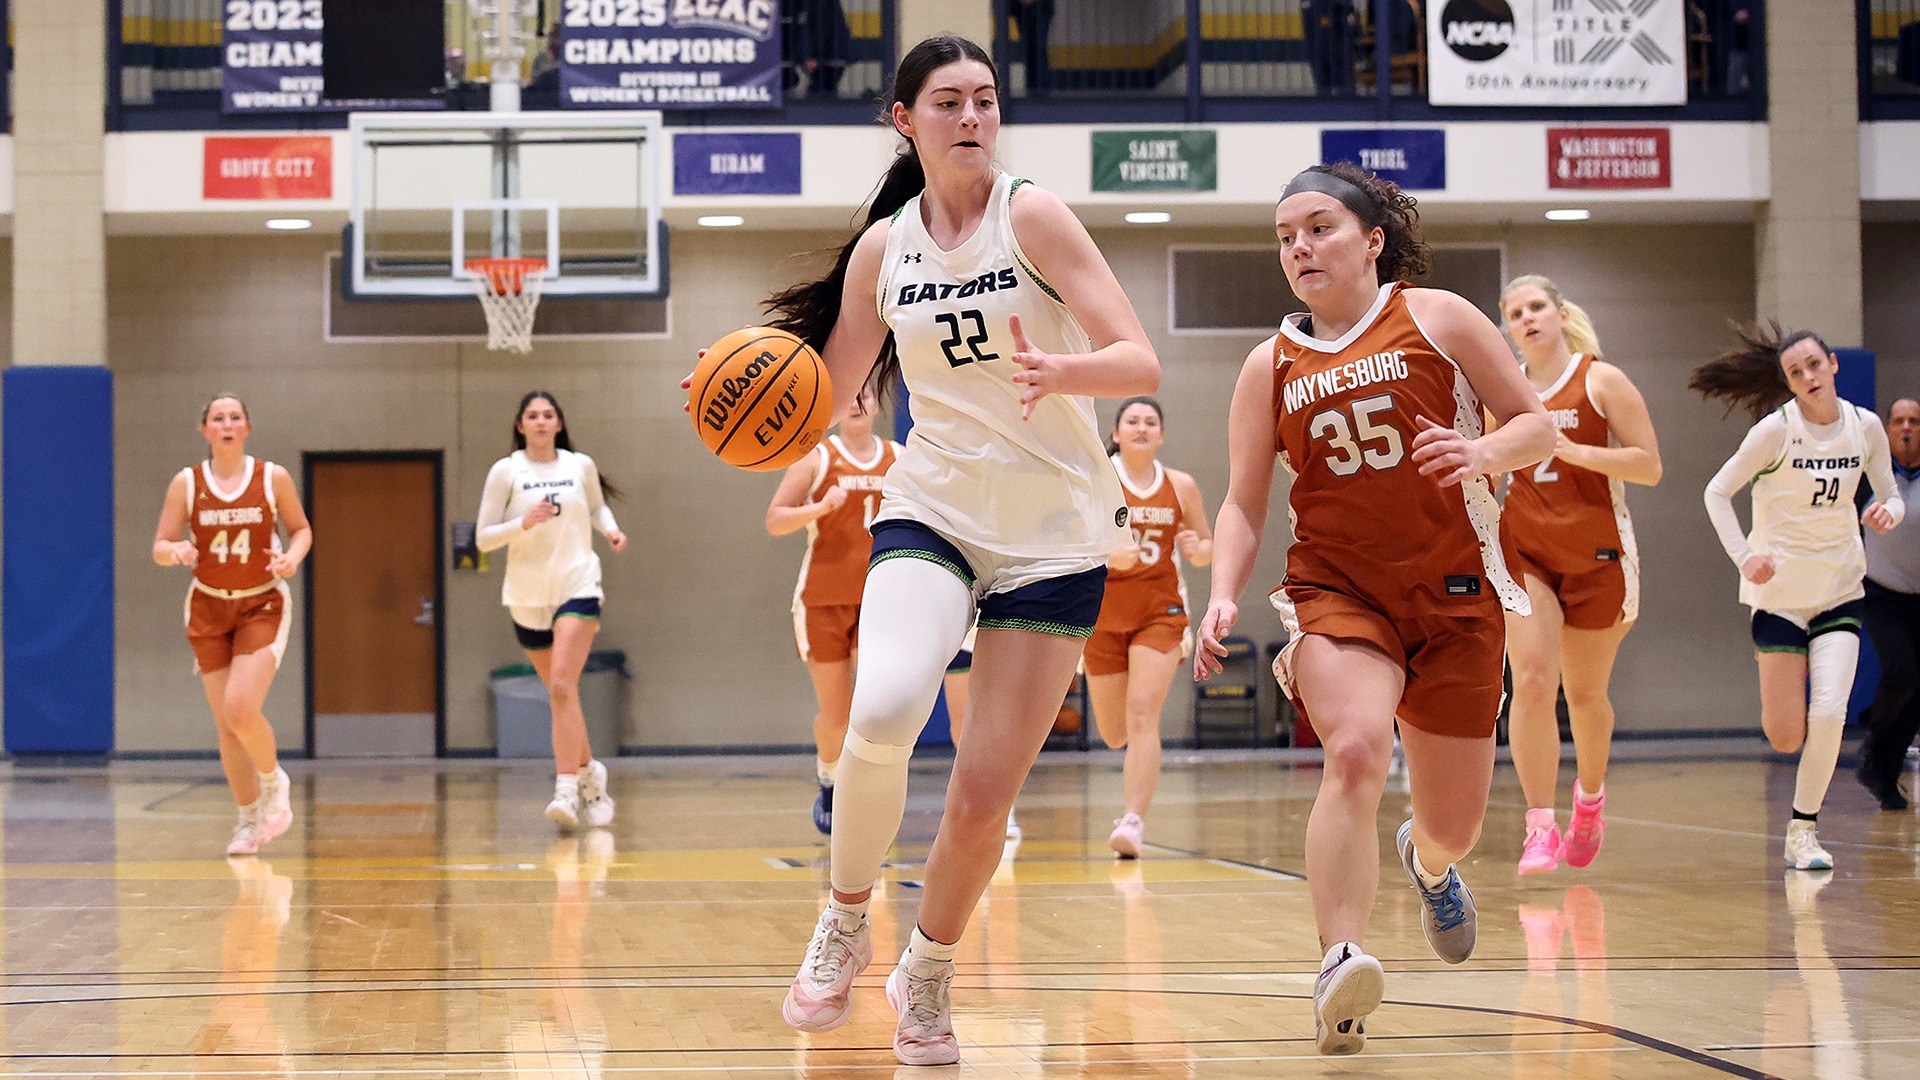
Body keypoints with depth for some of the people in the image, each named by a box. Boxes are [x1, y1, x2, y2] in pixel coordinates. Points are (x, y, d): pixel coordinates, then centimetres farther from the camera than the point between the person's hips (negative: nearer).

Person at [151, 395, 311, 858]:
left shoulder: (273, 478, -5)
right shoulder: (186, 482, -3)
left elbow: (301, 528, 7)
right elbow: (159, 547, -2)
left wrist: (292, 556, -15)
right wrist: (176, 551, -25)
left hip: (262, 606, -2)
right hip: (209, 610, 2)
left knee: (241, 711, -20)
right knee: (227, 725, 2)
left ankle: (274, 782, 9)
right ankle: (249, 818, 19)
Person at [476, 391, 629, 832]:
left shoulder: (581, 466, 3)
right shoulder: (506, 471, -2)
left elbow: (597, 506, 23)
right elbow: (483, 537, -4)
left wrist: (610, 529, 2)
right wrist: (524, 523, -20)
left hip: (578, 586, -1)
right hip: (527, 595, 2)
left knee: (562, 685, -19)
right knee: (560, 692, 12)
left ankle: (567, 789, -23)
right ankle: (590, 772, 34)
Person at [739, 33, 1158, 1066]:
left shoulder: (1031, 215, -7)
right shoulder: (884, 246, 4)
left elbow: (1141, 363, -15)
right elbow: (824, 399, 13)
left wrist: (1058, 371, -36)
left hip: (1054, 534, -2)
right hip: (931, 511, 2)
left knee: (982, 797, -2)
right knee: (881, 713, -28)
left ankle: (927, 977, 25)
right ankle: (844, 925, -3)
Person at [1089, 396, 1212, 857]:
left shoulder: (1182, 486, 4)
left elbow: (1207, 549, 13)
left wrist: (1197, 549, -11)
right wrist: (1106, 555, -27)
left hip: (1160, 612, 0)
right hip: (1103, 612, 0)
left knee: (1142, 715, -18)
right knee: (1114, 733, 7)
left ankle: (1133, 821, -23)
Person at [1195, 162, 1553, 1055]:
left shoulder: (1436, 318, 1)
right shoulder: (1271, 366, 6)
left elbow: (1537, 426, 2)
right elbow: (1243, 503, 6)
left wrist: (1483, 453, -20)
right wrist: (1223, 597, -11)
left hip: (1456, 594, 0)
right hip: (1336, 590, 0)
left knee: (1453, 826, 8)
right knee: (1357, 751, -31)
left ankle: (1428, 863, 47)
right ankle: (1341, 962, -35)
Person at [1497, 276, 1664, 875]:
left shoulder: (1602, 380, -3)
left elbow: (1649, 466, -10)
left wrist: (1568, 448, -20)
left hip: (1596, 556, -2)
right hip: (1522, 552, 2)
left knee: (1585, 693, 9)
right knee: (1531, 680, -17)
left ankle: (1590, 794, 39)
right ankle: (1540, 826, -17)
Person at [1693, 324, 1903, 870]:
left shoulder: (1866, 426, -2)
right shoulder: (1776, 429, -12)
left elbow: (1891, 497, 9)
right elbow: (1717, 492, -6)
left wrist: (1888, 512, -15)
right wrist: (1743, 557, -17)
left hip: (1841, 590, 2)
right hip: (1780, 591, -2)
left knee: (1829, 715, -15)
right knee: (1786, 737, -2)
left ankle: (1802, 829, 4)